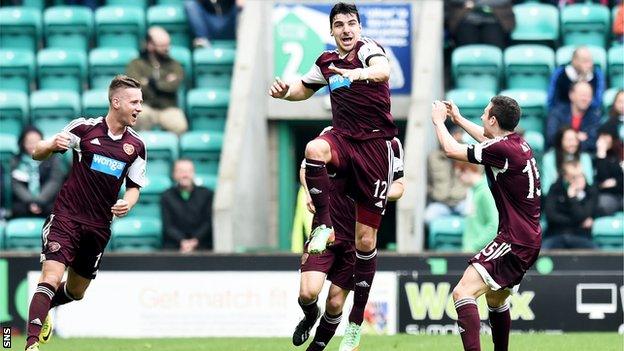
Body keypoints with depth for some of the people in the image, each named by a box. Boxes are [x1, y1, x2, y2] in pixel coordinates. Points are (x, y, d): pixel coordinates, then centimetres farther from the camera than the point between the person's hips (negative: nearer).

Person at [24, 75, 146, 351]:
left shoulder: (136, 145, 4)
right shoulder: (84, 128, -7)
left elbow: (134, 186, 15)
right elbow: (37, 153, -2)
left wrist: (128, 203, -8)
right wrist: (52, 144, -25)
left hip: (99, 226, 5)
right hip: (66, 217, -5)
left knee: (76, 291, 16)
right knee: (50, 279, -21)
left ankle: (43, 310, 46)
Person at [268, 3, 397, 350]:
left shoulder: (368, 49, -7)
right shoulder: (326, 62, 10)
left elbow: (383, 71, -30)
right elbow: (305, 88, 29)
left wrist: (361, 73, -53)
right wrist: (284, 91, 5)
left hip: (375, 146, -4)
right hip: (343, 138, 4)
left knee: (366, 240, -1)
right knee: (315, 149, -37)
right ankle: (323, 226, -25)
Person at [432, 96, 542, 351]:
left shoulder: (503, 150, -18)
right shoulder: (519, 144, 8)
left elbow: (452, 150, -9)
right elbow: (488, 140, 33)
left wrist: (439, 121, 9)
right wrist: (459, 119, 44)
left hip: (514, 241, -10)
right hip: (528, 238, 10)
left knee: (463, 292, -20)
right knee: (495, 297, 28)